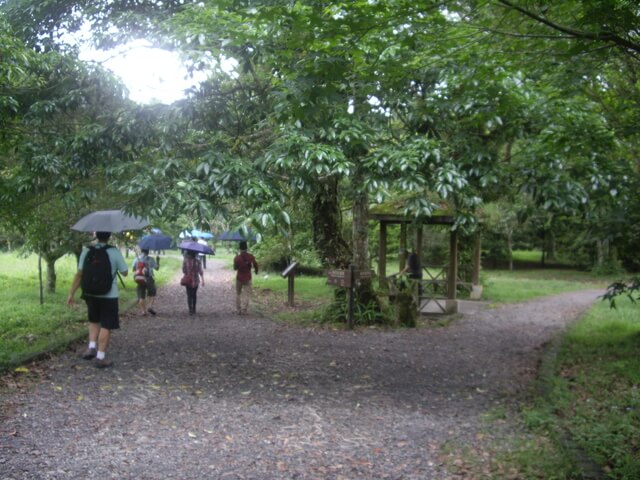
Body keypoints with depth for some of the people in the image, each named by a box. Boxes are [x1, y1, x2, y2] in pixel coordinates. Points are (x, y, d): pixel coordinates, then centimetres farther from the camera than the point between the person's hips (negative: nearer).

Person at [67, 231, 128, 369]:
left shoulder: (86, 251, -3)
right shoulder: (114, 252, -12)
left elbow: (79, 274, -3)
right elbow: (125, 272, -2)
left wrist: (71, 293, 4)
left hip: (91, 294, 4)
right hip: (109, 295, -4)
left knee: (94, 321, 25)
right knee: (106, 326, 4)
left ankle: (91, 347, 10)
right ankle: (100, 357, 4)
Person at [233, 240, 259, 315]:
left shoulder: (237, 258, -13)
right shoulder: (251, 257, -9)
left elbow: (235, 268, -7)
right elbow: (255, 265, -6)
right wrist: (256, 271, 13)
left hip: (239, 278, 0)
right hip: (247, 278, 0)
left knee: (238, 294, 15)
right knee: (246, 294, 4)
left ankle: (238, 309, 16)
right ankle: (244, 309, -6)